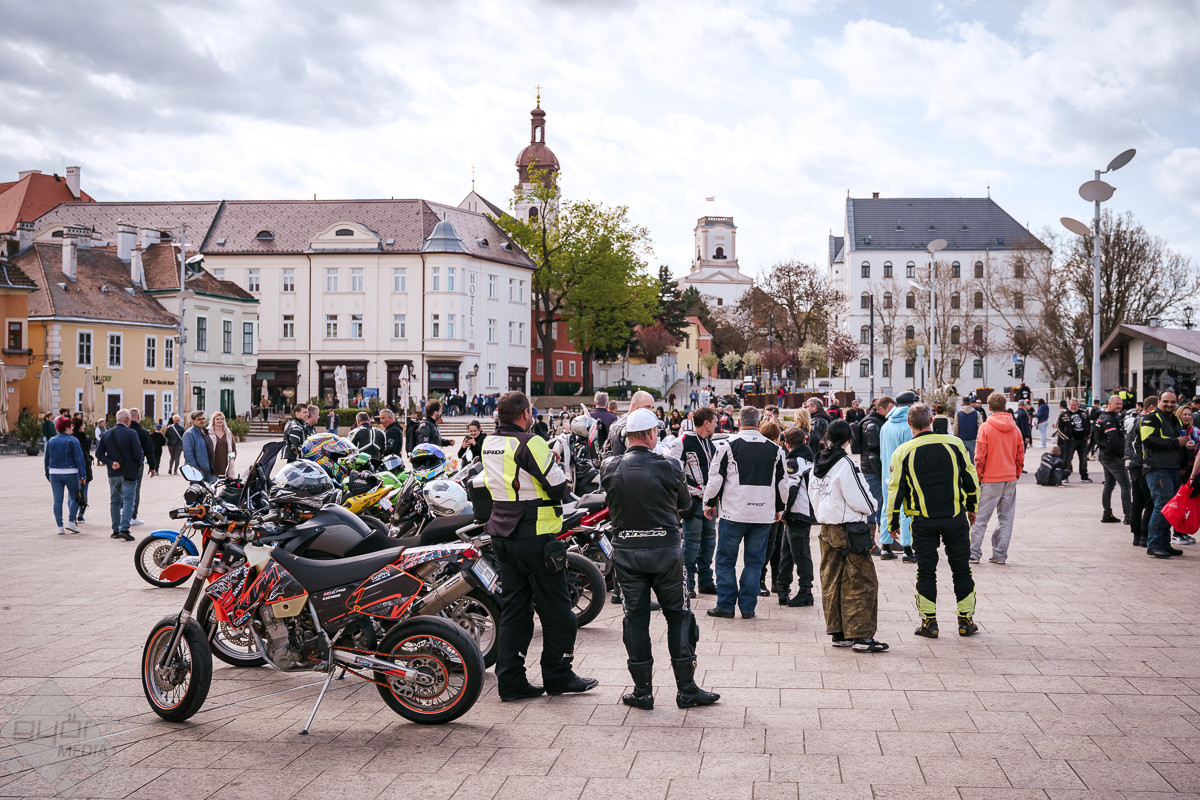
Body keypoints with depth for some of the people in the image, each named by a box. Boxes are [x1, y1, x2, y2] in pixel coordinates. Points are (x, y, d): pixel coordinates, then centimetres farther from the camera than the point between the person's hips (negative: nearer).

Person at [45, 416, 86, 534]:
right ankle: (71, 521, -4)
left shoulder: (51, 441, 10)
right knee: (75, 497, 8)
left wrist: (48, 476, 22)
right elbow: (79, 459, -8)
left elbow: (46, 459, 15)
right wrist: (82, 475, -5)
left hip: (54, 473, 4)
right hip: (70, 473, -4)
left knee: (57, 500, 4)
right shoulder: (72, 440, -5)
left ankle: (59, 526, 3)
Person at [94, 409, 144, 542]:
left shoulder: (107, 434, 6)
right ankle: (124, 529, -16)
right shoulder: (131, 434, -10)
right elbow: (139, 454, -13)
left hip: (113, 474, 5)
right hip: (128, 474, -5)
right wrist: (137, 467, 4)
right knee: (128, 501, -4)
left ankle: (116, 530, 19)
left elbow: (99, 453, 2)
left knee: (115, 501, 15)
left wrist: (111, 463, -4)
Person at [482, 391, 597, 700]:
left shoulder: (489, 444, 8)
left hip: (503, 536, 8)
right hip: (535, 536, -8)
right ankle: (558, 675, 13)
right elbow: (558, 486, -18)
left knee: (513, 608, 11)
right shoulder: (530, 443, -17)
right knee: (555, 608, 5)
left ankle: (511, 681, 12)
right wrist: (556, 466, 3)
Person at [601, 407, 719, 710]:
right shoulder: (669, 467, -11)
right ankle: (687, 689, 11)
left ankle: (642, 691, 12)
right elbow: (686, 503, 4)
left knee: (635, 617, 8)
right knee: (678, 616, 8)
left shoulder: (611, 468, -4)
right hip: (665, 550, -2)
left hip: (626, 552, 2)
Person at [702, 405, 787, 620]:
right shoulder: (774, 449, 5)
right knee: (754, 561, 10)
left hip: (734, 513, -3)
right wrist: (779, 509, 27)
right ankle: (748, 607, 10)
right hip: (763, 515, 3)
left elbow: (716, 478, -4)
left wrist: (709, 504, 11)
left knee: (726, 560, 7)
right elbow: (781, 483, 13)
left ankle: (726, 606, 7)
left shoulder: (728, 445, -6)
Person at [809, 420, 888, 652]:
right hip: (848, 531, -8)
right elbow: (860, 501, -17)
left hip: (826, 530, 8)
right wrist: (871, 505, 3)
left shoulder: (817, 465, 7)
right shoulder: (845, 464, -17)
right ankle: (861, 636, -4)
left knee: (831, 582, 11)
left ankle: (838, 633, 16)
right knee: (862, 582, -3)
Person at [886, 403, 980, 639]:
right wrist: (972, 508, 20)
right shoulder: (954, 443, -2)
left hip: (923, 521, -1)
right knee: (961, 568, 12)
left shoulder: (902, 453, -6)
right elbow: (971, 478, 6)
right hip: (956, 517, 1)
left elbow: (895, 490, -2)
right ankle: (966, 621, 17)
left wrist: (892, 522, 9)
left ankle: (929, 622, 10)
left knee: (926, 570, 8)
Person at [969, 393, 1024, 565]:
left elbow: (980, 457, -11)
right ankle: (1000, 555, 11)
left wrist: (977, 477, -1)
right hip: (1010, 480, 4)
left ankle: (974, 553, 2)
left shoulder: (985, 427, -9)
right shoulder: (1015, 428, 5)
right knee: (1005, 518, 9)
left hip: (990, 480, -4)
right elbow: (1020, 457, 9)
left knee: (980, 518, 2)